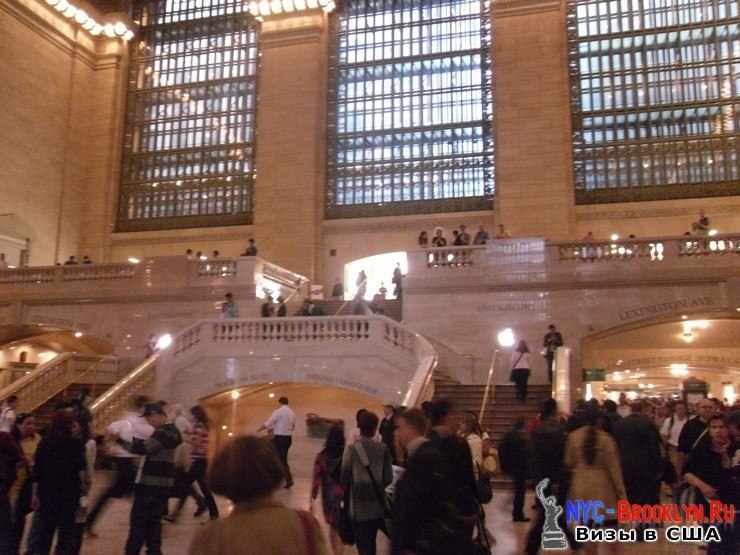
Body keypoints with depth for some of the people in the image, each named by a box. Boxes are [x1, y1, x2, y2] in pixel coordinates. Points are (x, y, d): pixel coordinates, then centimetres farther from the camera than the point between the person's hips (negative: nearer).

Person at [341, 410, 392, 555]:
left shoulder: (351, 449, -11)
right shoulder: (383, 449, -5)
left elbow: (345, 477, -8)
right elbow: (389, 478, -3)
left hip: (360, 507, -2)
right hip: (378, 506, 2)